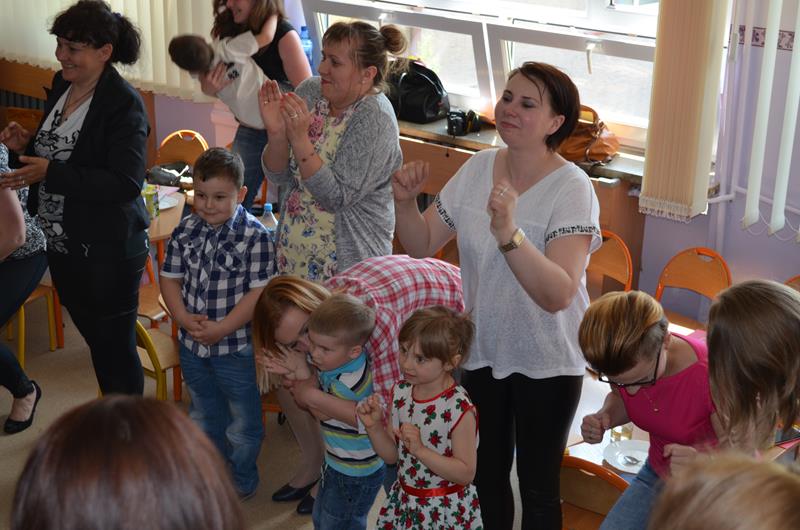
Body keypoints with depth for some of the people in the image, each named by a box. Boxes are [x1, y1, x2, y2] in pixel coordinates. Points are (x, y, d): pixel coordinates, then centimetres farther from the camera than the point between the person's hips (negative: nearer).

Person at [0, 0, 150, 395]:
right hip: (62, 244, 8)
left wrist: (50, 173, -27)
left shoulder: (124, 103, -18)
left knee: (115, 346, 4)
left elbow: (126, 183, -25)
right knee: (94, 337, 20)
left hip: (107, 251, -8)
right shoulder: (61, 85, 6)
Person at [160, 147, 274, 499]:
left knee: (242, 422, 13)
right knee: (203, 415, 25)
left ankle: (242, 480, 34)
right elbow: (170, 278, 2)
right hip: (192, 344, 5)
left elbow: (259, 292, -21)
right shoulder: (185, 231, -3)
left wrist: (221, 329, -22)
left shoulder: (255, 236, -18)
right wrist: (183, 317, -14)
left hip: (237, 347, -5)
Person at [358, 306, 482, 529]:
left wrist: (420, 450, -29)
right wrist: (374, 426, -14)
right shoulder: (401, 392, -4)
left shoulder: (460, 409, -23)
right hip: (403, 501, 6)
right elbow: (391, 454, 4)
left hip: (446, 511, -5)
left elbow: (465, 473, -21)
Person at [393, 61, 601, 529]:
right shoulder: (478, 168, -5)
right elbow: (421, 246, 1)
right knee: (486, 474, 22)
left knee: (538, 486, 12)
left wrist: (509, 233, -47)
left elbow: (558, 294, -33)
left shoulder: (571, 189, -22)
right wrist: (406, 202, -18)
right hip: (483, 351, 5)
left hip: (546, 363, -5)